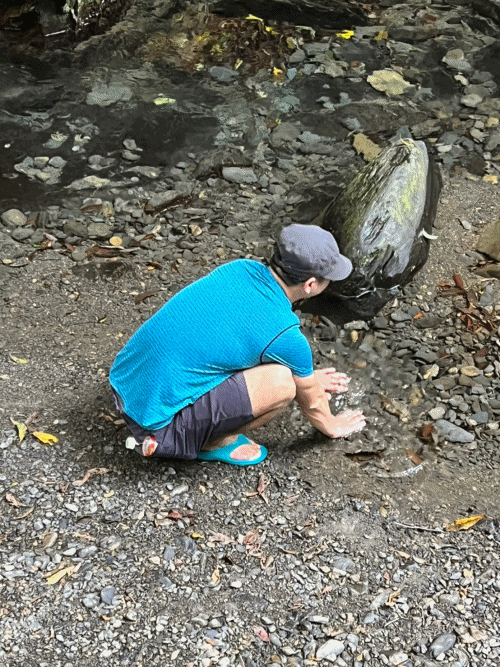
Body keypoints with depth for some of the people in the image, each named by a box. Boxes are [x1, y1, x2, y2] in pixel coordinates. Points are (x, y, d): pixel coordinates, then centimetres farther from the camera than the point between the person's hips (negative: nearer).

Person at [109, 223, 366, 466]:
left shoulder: (241, 268, 2)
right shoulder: (285, 336, -17)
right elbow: (311, 402, 4)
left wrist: (308, 379, 35)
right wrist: (332, 426, 27)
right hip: (156, 416, -8)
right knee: (282, 382, -14)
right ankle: (215, 442, 7)